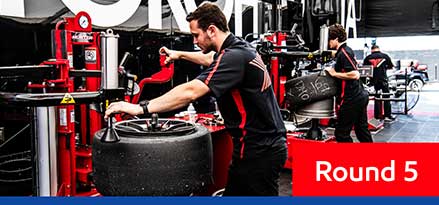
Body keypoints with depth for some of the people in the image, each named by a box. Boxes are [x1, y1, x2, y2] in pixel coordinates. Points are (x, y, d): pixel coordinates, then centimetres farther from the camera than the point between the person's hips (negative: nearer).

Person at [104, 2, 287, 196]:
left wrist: (141, 108, -29)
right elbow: (211, 59, 31)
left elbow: (190, 92, -31)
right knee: (233, 192, 16)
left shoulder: (234, 56, -23)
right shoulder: (239, 47, 8)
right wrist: (180, 54, 42)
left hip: (259, 153, -10)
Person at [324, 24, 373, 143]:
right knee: (362, 130, 18)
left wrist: (334, 74, -15)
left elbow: (354, 74, -24)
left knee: (341, 133, -1)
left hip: (350, 100, -10)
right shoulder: (346, 50, 14)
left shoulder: (343, 53, -16)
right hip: (360, 96, 10)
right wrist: (333, 71, 13)